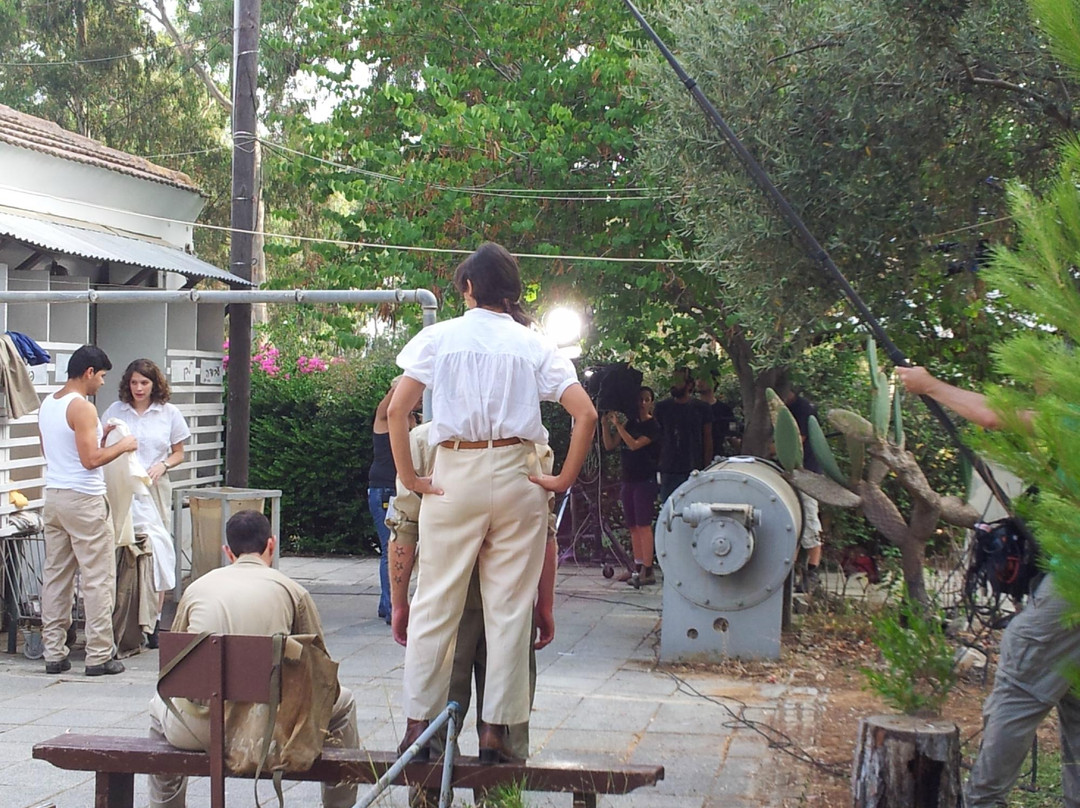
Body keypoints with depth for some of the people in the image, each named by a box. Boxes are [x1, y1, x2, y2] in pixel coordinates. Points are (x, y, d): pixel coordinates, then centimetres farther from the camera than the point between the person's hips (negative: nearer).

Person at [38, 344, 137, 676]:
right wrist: (121, 446, -6)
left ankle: (54, 653, 13)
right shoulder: (82, 408, -15)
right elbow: (91, 460, -21)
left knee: (55, 575, 10)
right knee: (98, 578, -2)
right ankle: (98, 656, 1)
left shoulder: (47, 404, 12)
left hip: (54, 496, 9)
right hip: (84, 499, -9)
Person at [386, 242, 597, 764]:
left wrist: (410, 477, 0)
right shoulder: (534, 345, 5)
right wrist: (564, 479, 2)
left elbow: (396, 411, -6)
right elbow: (586, 414, -3)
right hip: (516, 475, 1)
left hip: (453, 475, -1)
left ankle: (418, 723, 9)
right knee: (509, 607, 6)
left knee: (435, 603, 7)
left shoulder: (439, 338, 2)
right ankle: (495, 731, 8)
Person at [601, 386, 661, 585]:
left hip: (645, 480, -7)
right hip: (629, 479, 7)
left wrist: (617, 424, -18)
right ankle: (638, 566, 13)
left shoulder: (653, 426, -6)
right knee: (633, 526, 8)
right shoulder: (630, 423, 14)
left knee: (643, 524, -10)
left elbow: (634, 444, -19)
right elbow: (609, 445, 11)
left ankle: (648, 570, -10)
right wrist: (605, 423, -1)